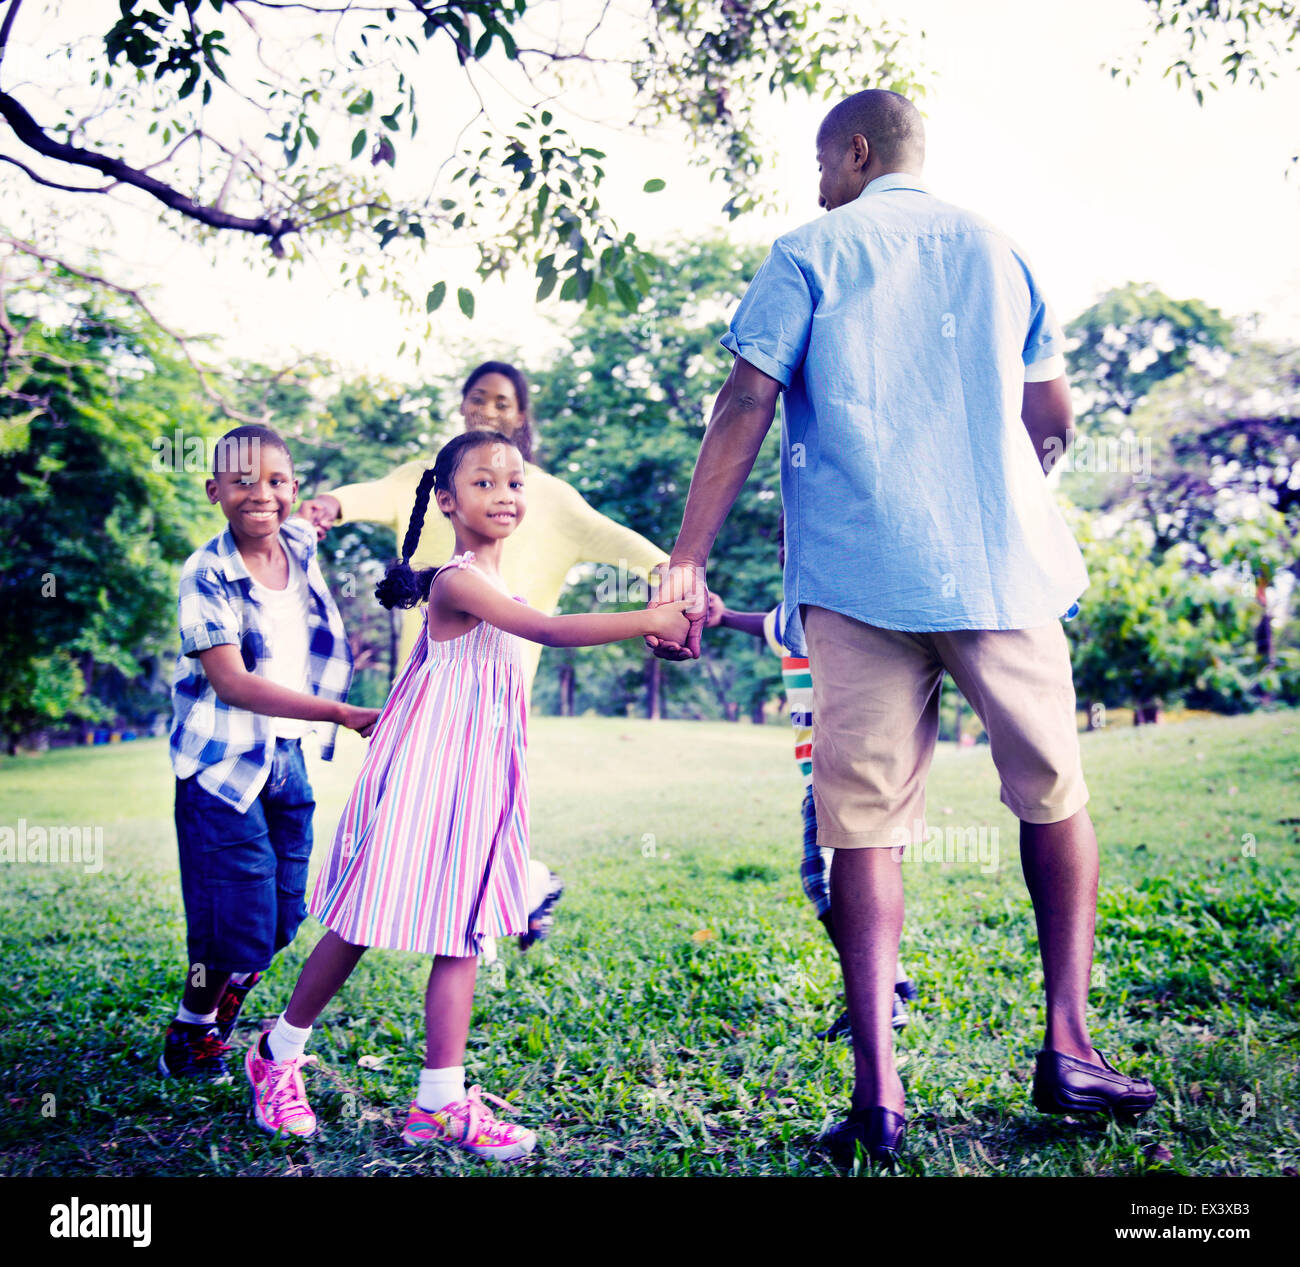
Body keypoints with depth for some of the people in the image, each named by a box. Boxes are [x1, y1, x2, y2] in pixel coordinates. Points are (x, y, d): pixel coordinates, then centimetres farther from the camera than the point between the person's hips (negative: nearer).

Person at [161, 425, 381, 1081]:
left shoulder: (303, 546, 1)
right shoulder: (206, 576, -15)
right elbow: (231, 683, -24)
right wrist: (344, 714, -30)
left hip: (288, 757, 6)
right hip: (223, 762, -6)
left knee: (282, 916, 9)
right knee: (242, 926, -5)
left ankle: (216, 1029, 32)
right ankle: (186, 1042, 20)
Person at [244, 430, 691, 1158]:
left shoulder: (495, 582, 13)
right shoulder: (458, 582, -16)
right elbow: (551, 632, -27)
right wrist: (648, 621, -26)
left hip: (475, 779, 8)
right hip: (426, 772, -8)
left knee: (462, 935, 5)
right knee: (360, 929, 4)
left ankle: (442, 1101, 10)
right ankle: (279, 1056, 26)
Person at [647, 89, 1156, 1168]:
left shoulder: (809, 255, 7)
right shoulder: (996, 250, 18)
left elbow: (745, 411, -4)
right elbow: (1052, 421, 17)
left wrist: (687, 562, -4)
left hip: (861, 575, -2)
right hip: (1005, 563, 3)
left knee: (865, 824, 1)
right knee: (1056, 797, 16)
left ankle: (879, 1092, -2)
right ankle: (1069, 1047, 13)